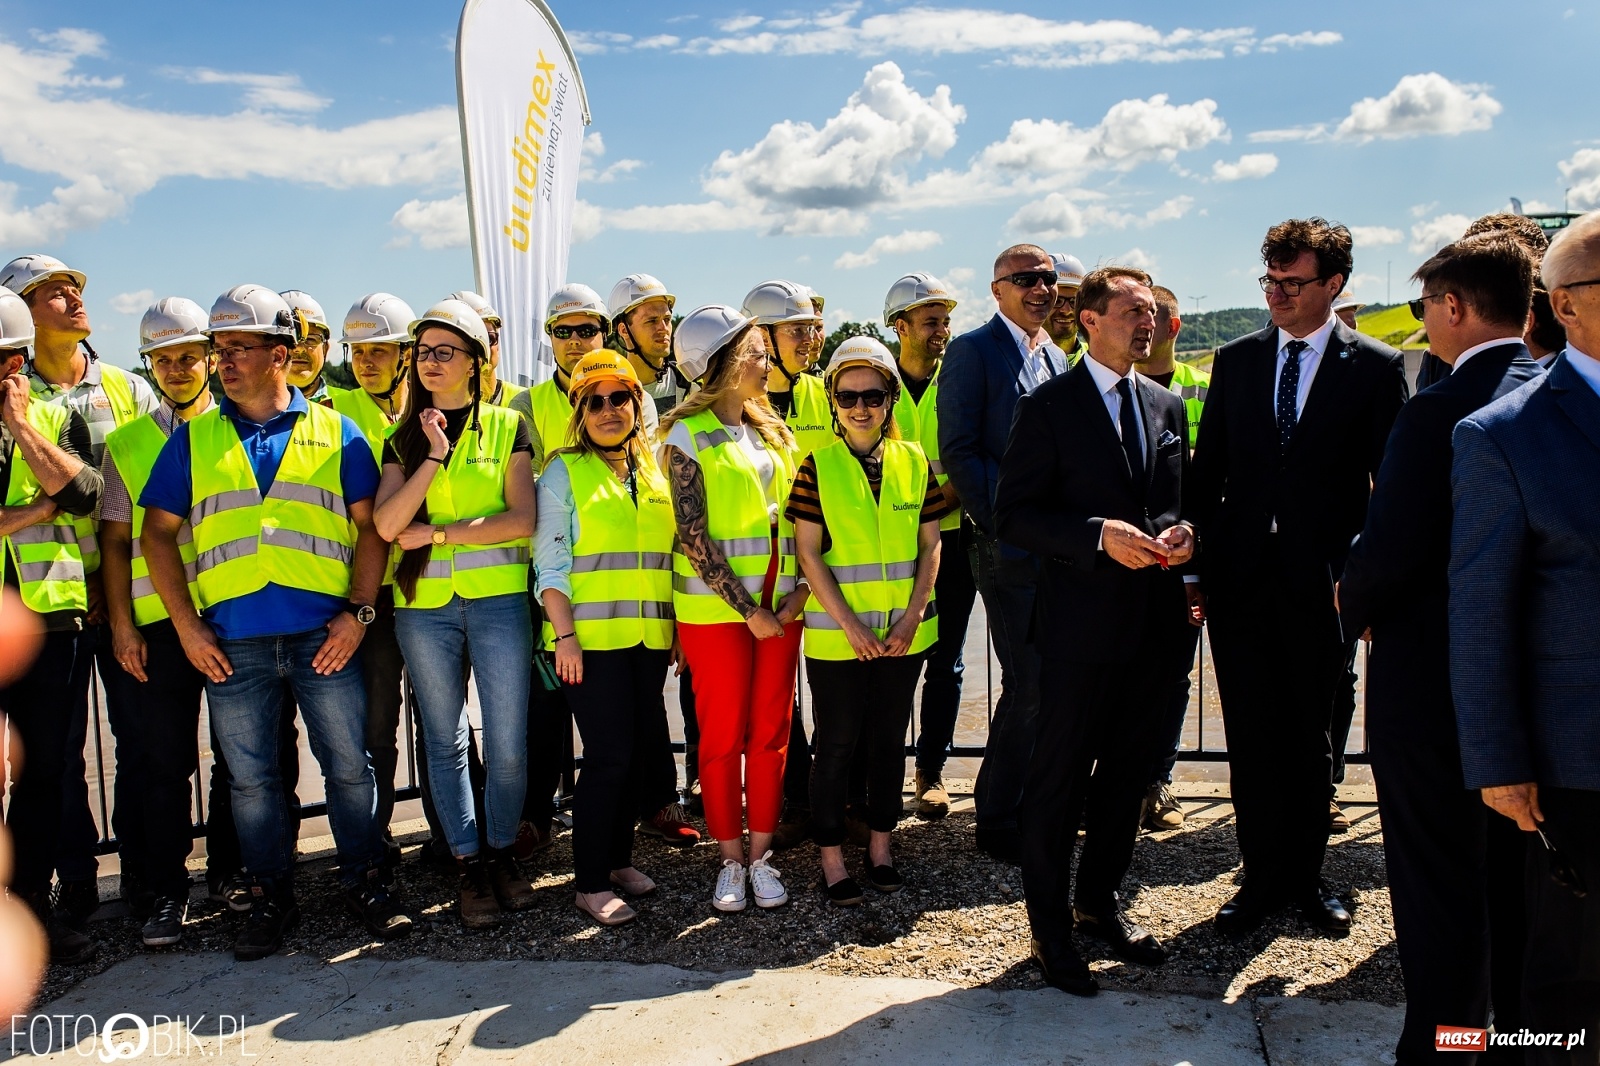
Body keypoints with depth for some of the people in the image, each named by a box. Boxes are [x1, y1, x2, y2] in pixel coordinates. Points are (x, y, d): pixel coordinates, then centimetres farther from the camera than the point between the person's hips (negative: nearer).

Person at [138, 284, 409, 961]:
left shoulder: (335, 433, 8)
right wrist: (187, 626, -1)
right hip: (232, 643, 2)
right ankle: (270, 898, 23)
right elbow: (157, 532, 10)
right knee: (251, 778, 9)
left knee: (349, 766, 3)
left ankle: (361, 882, 19)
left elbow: (369, 525, 6)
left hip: (324, 635, -1)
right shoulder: (193, 440, 11)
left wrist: (357, 612, -6)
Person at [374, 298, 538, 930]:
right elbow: (386, 524, -5)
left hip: (498, 599, -2)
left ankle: (501, 852, 20)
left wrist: (438, 533, -9)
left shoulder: (506, 427, 5)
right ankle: (469, 865, 20)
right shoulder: (404, 438, 11)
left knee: (507, 742, -1)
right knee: (445, 740, 8)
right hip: (424, 606, 2)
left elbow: (522, 520, -6)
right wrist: (435, 455, -11)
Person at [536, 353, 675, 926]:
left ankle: (618, 857, 26)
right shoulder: (565, 472, 0)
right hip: (593, 637, -5)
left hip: (648, 637, 5)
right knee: (609, 755, -6)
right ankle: (591, 882, 6)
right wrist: (564, 636, -13)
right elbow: (550, 562, -5)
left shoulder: (655, 475, 14)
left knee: (645, 750, 8)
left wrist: (676, 627, 12)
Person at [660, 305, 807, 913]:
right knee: (723, 734, 4)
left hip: (778, 604, 5)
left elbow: (797, 515, 11)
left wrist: (801, 589, -4)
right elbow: (694, 539, -12)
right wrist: (749, 611, -13)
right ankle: (730, 859, 18)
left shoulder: (771, 430, 11)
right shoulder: (687, 437, -7)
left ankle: (761, 855, 20)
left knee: (772, 729, 8)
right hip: (716, 606, -5)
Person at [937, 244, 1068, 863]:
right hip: (1011, 552, -7)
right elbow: (959, 451, -13)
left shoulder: (1057, 358, 17)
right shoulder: (973, 352, -6)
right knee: (1029, 688, -4)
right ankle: (998, 821, 13)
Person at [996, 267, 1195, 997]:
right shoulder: (1048, 407, -6)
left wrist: (1179, 532, -4)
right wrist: (1099, 534, -22)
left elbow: (1176, 498, 19)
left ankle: (1098, 901, 35)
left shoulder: (1167, 406, 12)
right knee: (1060, 778, 3)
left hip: (1153, 621, 6)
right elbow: (1014, 514, -11)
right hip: (1082, 624, -6)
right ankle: (1049, 924, 19)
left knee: (1128, 771, 17)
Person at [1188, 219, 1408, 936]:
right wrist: (1198, 561, 2)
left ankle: (1304, 875, 27)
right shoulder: (1236, 360, 8)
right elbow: (1207, 468, 8)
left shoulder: (1376, 367, 0)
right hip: (1240, 579, 2)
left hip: (1322, 581, -2)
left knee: (1310, 736, 11)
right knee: (1250, 736, 7)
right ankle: (1262, 876, 21)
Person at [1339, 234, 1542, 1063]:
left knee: (1440, 887, 6)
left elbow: (1387, 553, -22)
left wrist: (1353, 611, -3)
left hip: (1432, 681, -7)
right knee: (1522, 883, 21)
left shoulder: (1439, 411, -20)